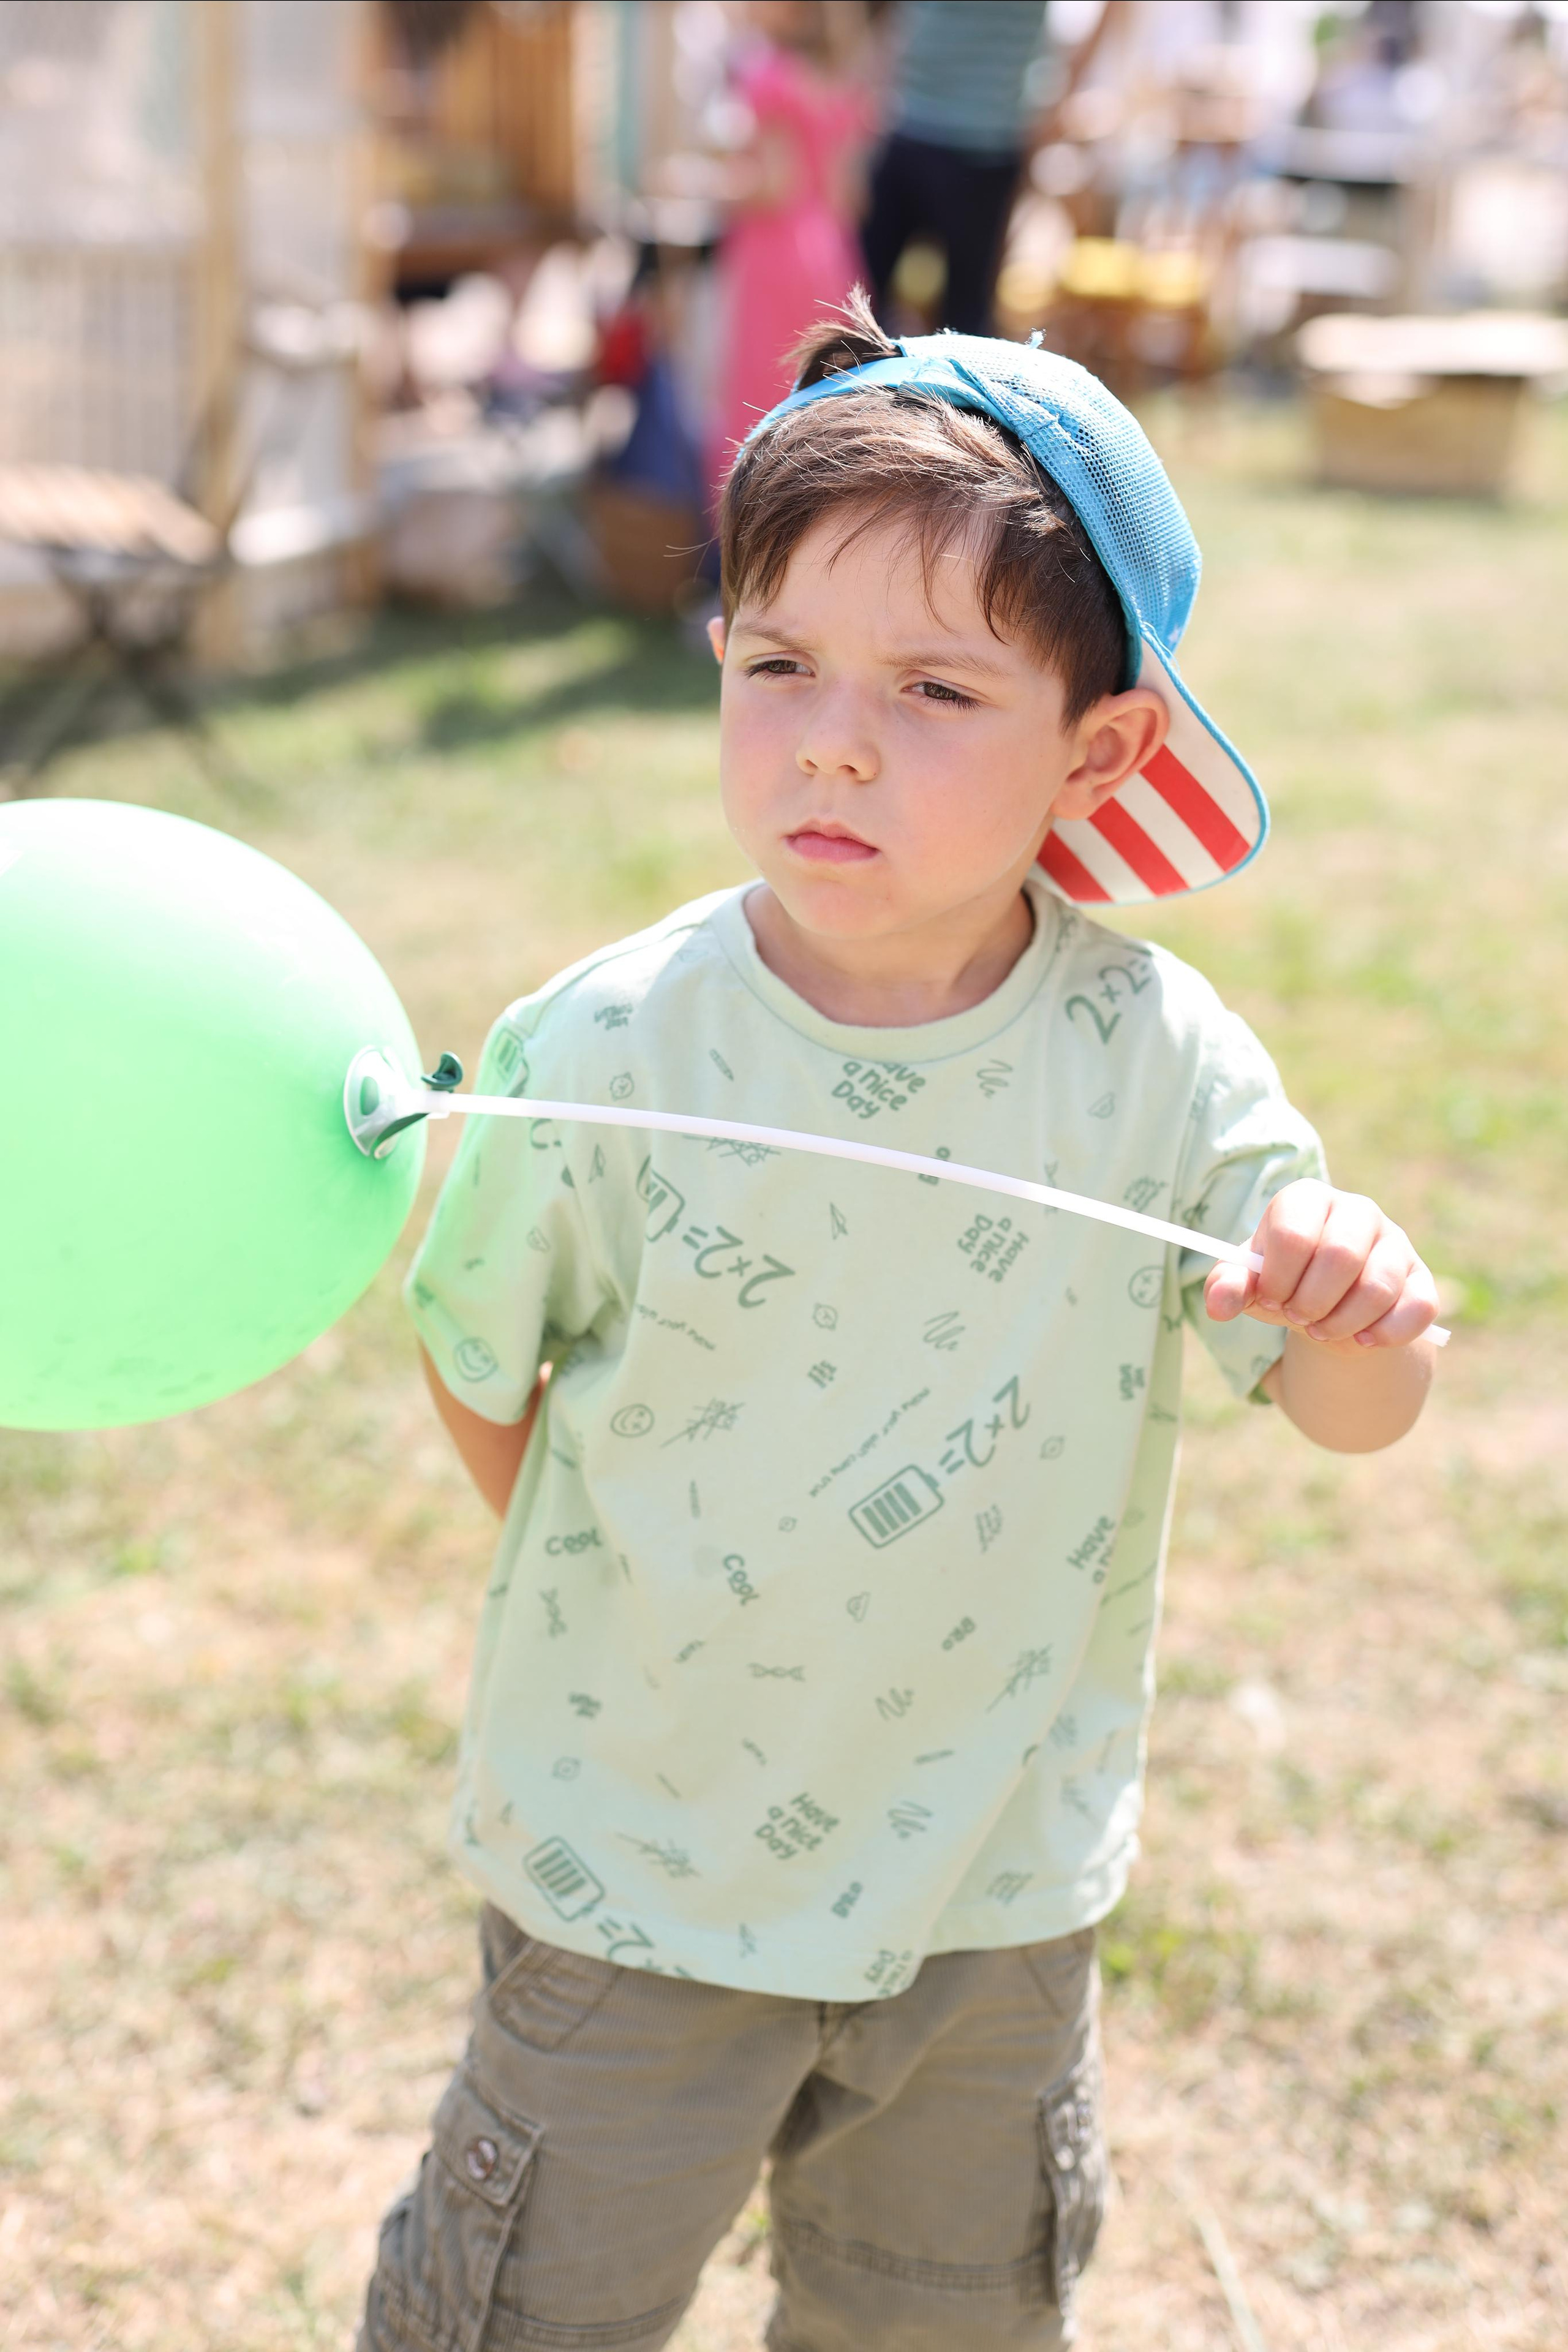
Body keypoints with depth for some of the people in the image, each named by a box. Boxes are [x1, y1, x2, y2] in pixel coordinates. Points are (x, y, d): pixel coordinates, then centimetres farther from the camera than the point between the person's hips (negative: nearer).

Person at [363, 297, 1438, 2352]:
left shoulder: (1158, 1060, -15)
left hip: (997, 1882, 2)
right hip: (639, 1870, -2)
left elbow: (1350, 1411, -13)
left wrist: (1362, 1313, -34)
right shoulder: (602, 1059, -21)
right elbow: (478, 1365, -5)